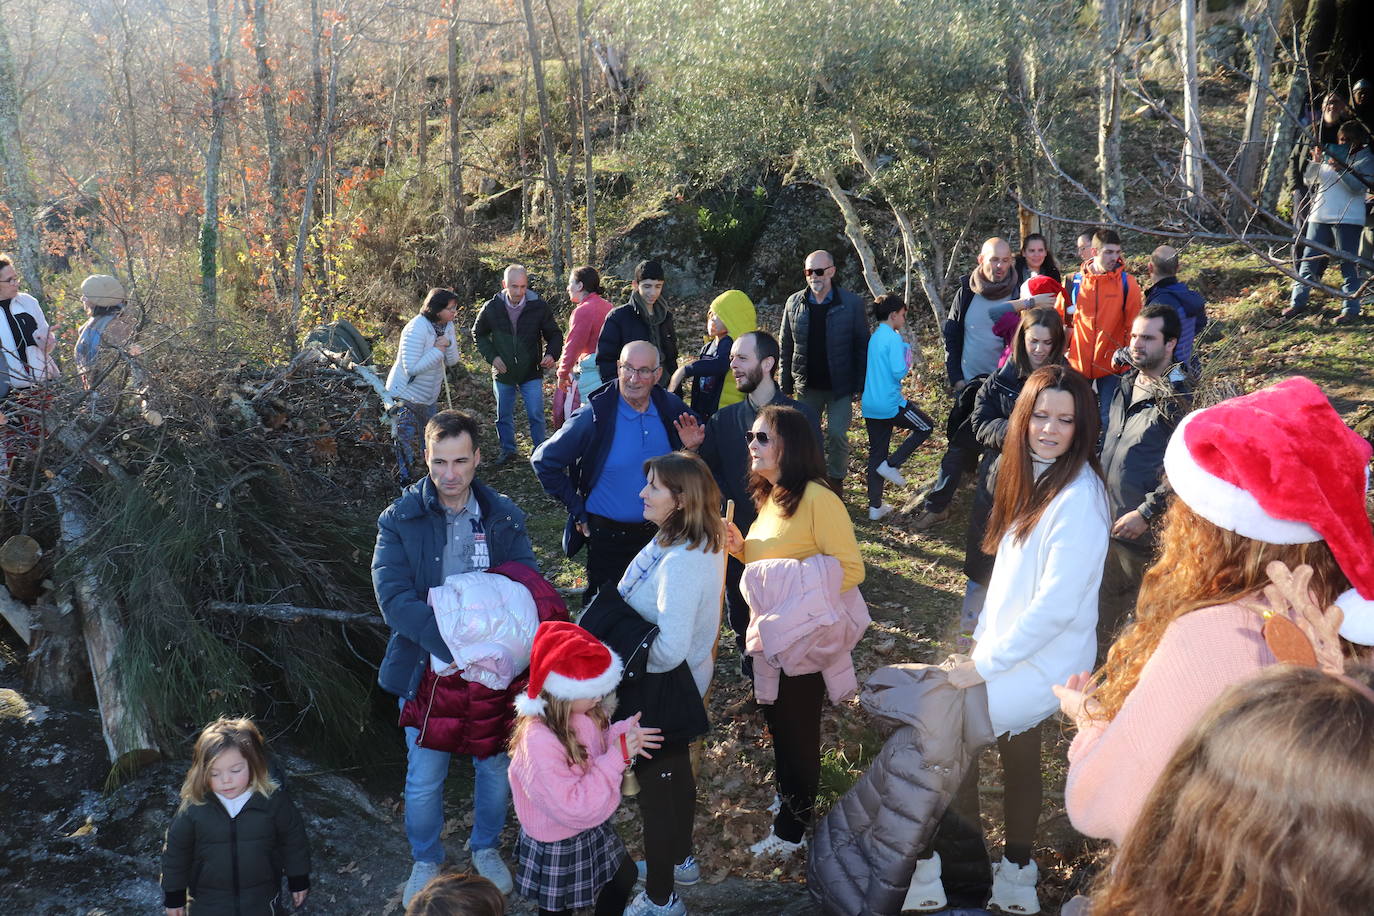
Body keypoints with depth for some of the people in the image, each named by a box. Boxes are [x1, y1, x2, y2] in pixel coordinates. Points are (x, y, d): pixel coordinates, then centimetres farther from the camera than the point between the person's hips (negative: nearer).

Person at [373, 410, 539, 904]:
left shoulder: (504, 517, -4)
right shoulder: (400, 520, -11)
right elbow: (394, 598, -21)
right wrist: (452, 645, -34)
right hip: (426, 665, -2)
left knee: (495, 768, 17)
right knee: (425, 779, 11)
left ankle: (487, 848, 44)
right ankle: (426, 861, 38)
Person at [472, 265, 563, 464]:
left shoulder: (539, 307, -12)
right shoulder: (491, 308, -8)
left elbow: (554, 334, 0)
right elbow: (478, 334, 8)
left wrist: (552, 354, -19)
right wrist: (492, 356, -6)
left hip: (531, 373, -2)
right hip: (502, 373, 2)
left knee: (536, 416, 1)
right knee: (504, 416, 15)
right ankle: (508, 450, 32)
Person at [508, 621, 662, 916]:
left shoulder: (584, 712, -15)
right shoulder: (538, 743, -38)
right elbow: (574, 808, -35)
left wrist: (622, 734, -14)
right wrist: (617, 757, -33)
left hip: (594, 830, 8)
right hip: (558, 848, -8)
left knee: (624, 877, 28)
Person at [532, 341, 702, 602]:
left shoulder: (671, 408, -5)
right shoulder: (594, 417, -17)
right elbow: (543, 461, -10)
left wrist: (692, 447, -13)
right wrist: (577, 510, -9)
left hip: (660, 532, 4)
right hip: (608, 538, -3)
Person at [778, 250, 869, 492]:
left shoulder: (851, 303, -7)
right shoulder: (794, 303, 1)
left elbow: (862, 346, -3)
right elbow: (785, 346, 6)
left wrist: (861, 385, -6)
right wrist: (786, 385, 3)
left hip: (840, 387, -3)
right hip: (807, 387, 3)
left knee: (837, 434, -4)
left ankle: (836, 480, 16)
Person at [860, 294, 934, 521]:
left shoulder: (874, 338, 13)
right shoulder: (893, 338, -13)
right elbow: (898, 372, -20)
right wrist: (908, 363, 0)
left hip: (870, 406, 8)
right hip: (890, 404, -8)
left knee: (876, 454, 12)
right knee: (926, 427, 14)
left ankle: (875, 507, 14)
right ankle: (891, 464, 4)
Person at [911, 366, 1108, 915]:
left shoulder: (1077, 498, -25)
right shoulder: (1031, 478, 2)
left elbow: (1055, 605, -27)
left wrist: (985, 664, -21)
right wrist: (983, 641, 4)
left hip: (1042, 665, -8)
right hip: (1015, 654, 8)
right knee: (1018, 759, 19)